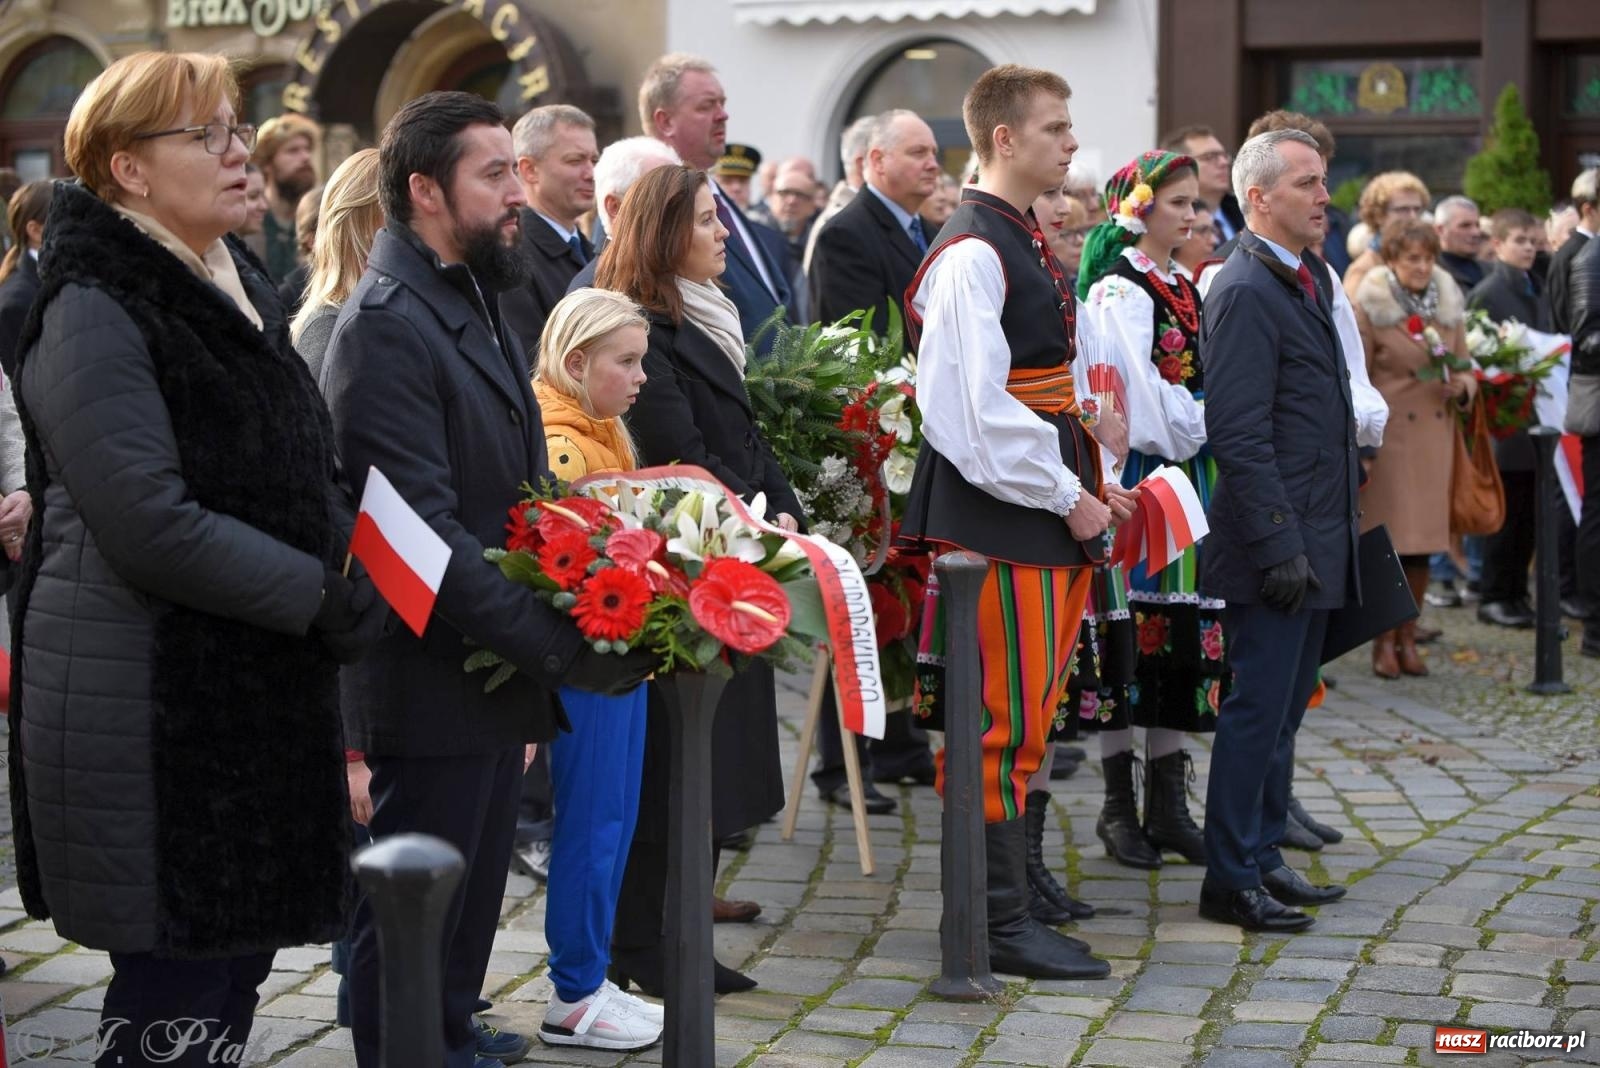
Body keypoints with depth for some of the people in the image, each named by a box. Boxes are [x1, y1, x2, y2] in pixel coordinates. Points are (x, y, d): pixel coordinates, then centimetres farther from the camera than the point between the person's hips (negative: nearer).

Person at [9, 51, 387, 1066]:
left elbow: (310, 470, 22)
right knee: (177, 984, -3)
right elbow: (152, 527, -22)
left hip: (264, 693, 9)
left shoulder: (242, 289, 14)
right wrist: (322, 598, -17)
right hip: (153, 709, -9)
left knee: (242, 957, 13)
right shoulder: (95, 314, -14)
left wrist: (359, 577, 4)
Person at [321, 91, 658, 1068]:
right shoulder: (386, 326, -20)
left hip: (498, 665, 10)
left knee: (477, 879, 23)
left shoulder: (477, 304, 12)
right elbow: (427, 531, -25)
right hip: (431, 682, -10)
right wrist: (564, 647, -24)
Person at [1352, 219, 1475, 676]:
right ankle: (1384, 641, 7)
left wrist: (1462, 386, -7)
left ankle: (1408, 638, 17)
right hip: (1389, 434, -4)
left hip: (1435, 436, 4)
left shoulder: (1449, 306, 9)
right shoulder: (1370, 308, -5)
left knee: (1424, 540, 6)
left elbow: (1466, 369, 17)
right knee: (1387, 540, -3)